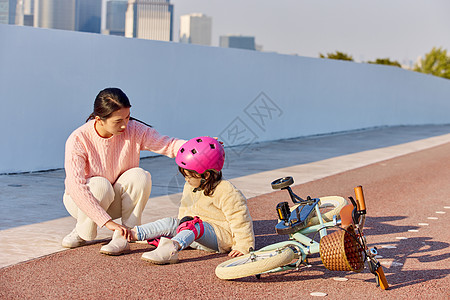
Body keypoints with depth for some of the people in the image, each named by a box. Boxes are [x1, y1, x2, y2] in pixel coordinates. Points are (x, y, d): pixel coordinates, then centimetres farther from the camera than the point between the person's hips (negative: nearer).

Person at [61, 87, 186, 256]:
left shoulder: (133, 130, -16)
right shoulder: (78, 140, -26)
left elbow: (167, 145, -17)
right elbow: (76, 188, -34)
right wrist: (107, 222, -43)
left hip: (116, 202, 3)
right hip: (83, 202, -3)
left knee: (139, 176, -26)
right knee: (100, 185, -36)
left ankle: (121, 239, -22)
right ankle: (82, 233, -9)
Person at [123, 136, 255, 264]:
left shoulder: (225, 191, -15)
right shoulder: (189, 187, 12)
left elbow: (239, 218, -16)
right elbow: (184, 210, 28)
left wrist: (243, 247, -18)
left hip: (219, 236, -9)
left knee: (195, 226, -37)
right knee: (170, 223, -11)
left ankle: (172, 247, -65)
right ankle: (133, 234, -19)